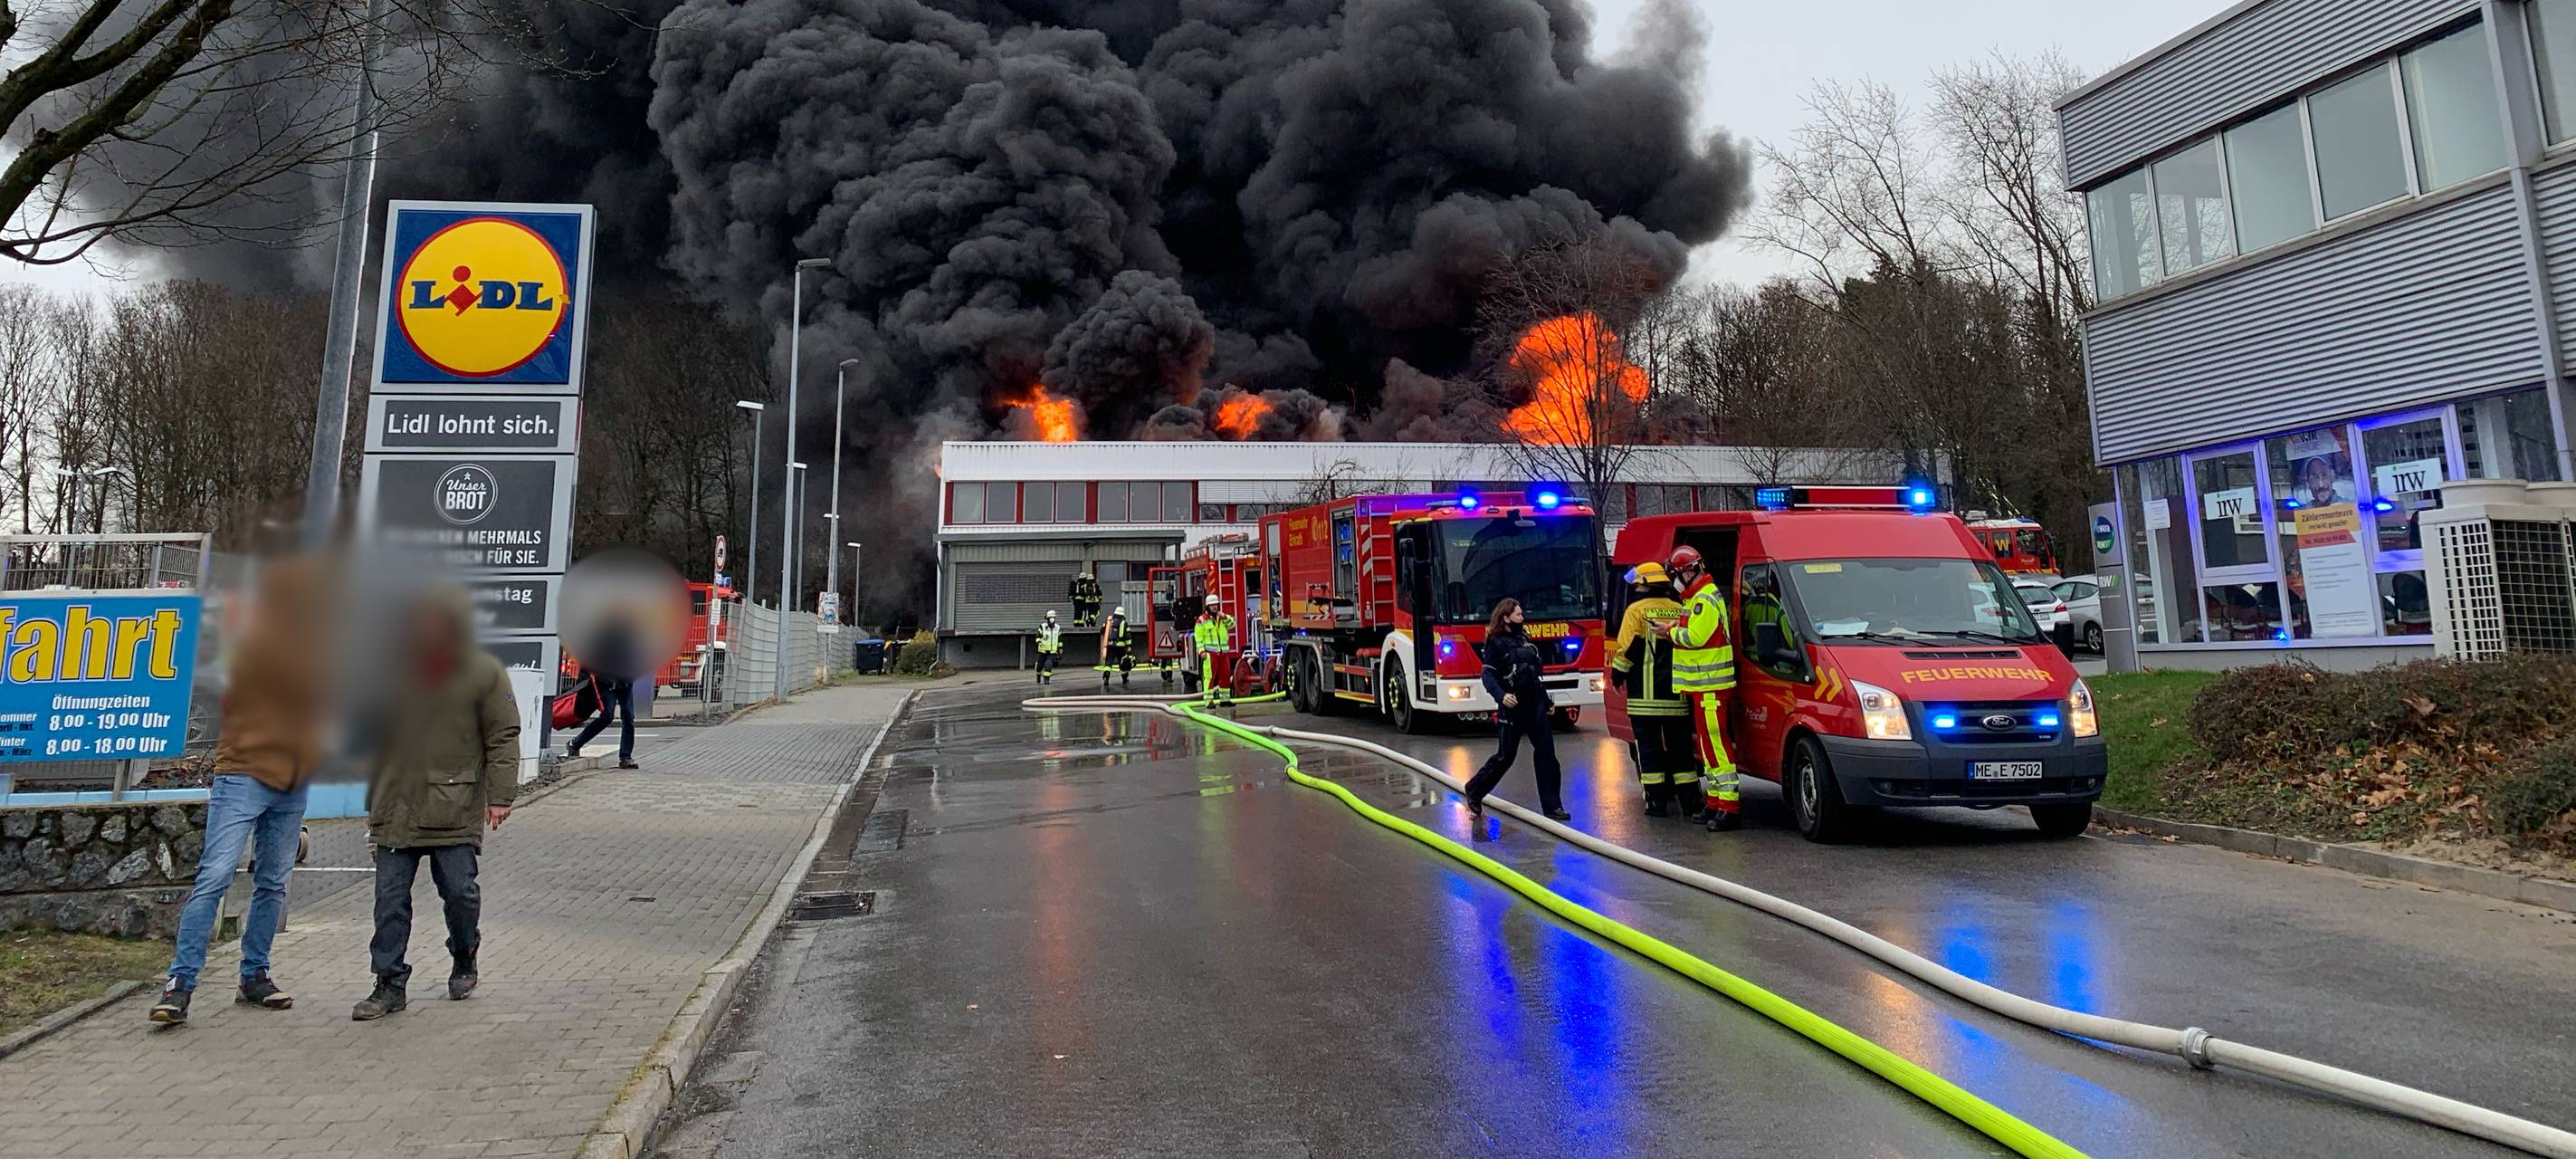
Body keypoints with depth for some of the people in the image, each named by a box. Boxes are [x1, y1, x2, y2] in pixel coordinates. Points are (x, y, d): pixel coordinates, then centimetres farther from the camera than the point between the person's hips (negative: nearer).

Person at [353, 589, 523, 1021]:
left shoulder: (484, 673, -3)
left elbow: (503, 738, -2)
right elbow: (374, 738, 17)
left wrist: (500, 795, -9)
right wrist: (373, 803, 17)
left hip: (456, 811, -3)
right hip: (396, 809, 3)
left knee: (459, 891, 1)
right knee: (390, 897, 3)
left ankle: (464, 960, 27)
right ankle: (390, 984, 14)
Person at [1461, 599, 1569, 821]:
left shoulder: (1523, 639, 15)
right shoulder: (1496, 644, -7)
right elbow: (1488, 675, -15)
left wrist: (1547, 701, 22)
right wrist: (1501, 696, -33)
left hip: (1535, 703, 7)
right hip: (1513, 705, -6)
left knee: (1546, 752, -1)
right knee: (1505, 755, 1)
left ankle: (1552, 806, 3)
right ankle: (1474, 791, 20)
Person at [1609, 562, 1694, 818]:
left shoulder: (1637, 610, -6)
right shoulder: (1680, 610, 8)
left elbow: (1627, 648, -9)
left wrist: (1618, 674, 3)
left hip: (1646, 696, -4)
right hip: (1677, 695, 5)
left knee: (1649, 747, 2)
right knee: (1680, 746, 12)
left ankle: (1656, 801, 1)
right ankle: (1690, 800, 13)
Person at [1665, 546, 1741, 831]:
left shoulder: (1705, 599, -14)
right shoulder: (1697, 598, 20)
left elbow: (1695, 637, -21)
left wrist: (1670, 631, -7)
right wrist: (1674, 631, 4)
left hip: (1710, 685, -11)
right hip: (1701, 685, 11)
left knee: (1715, 744, -11)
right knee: (1707, 744, 15)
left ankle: (1729, 806, -10)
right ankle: (1715, 802, 22)